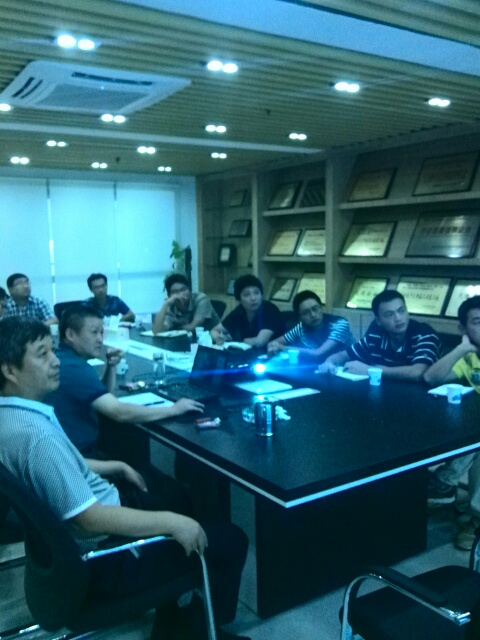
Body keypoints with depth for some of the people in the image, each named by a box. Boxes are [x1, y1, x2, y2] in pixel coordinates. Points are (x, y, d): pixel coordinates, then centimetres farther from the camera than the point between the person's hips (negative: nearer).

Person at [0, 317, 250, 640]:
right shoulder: (36, 434, -32)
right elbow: (92, 519, -31)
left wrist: (115, 467, 17)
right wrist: (171, 522, -24)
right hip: (103, 560, -10)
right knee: (232, 540, -3)